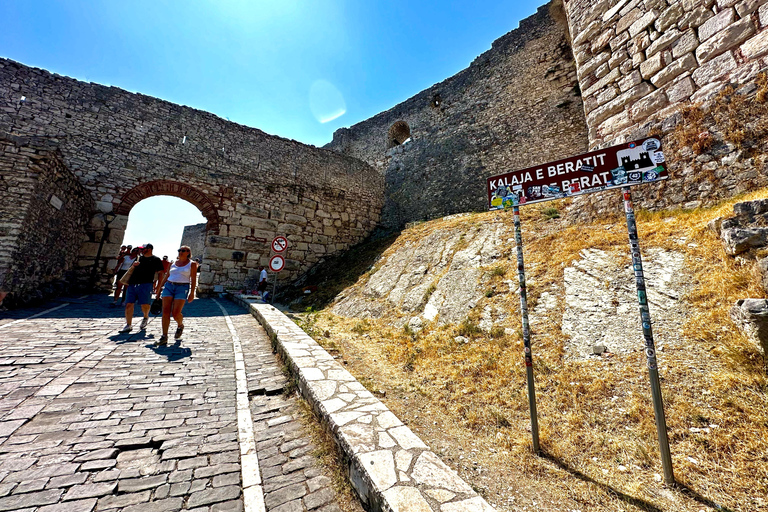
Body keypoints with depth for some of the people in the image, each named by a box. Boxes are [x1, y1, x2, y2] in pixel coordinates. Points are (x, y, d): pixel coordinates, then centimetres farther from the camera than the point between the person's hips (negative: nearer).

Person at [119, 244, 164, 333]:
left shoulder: (155, 259, 6)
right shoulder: (139, 258, 22)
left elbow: (160, 273, 3)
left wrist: (158, 285, -4)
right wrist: (133, 265, 6)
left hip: (146, 284, -6)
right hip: (132, 284, 6)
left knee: (145, 305, -10)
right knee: (129, 304, 0)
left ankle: (146, 317, 21)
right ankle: (128, 325, 9)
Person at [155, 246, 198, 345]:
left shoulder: (192, 264, 3)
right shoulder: (173, 263, 15)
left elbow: (193, 279, -3)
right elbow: (166, 276, 19)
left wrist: (192, 293, -10)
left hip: (182, 288, -4)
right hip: (169, 286, 4)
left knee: (176, 313, -12)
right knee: (165, 311, -5)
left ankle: (180, 325, 22)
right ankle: (164, 337, -2)